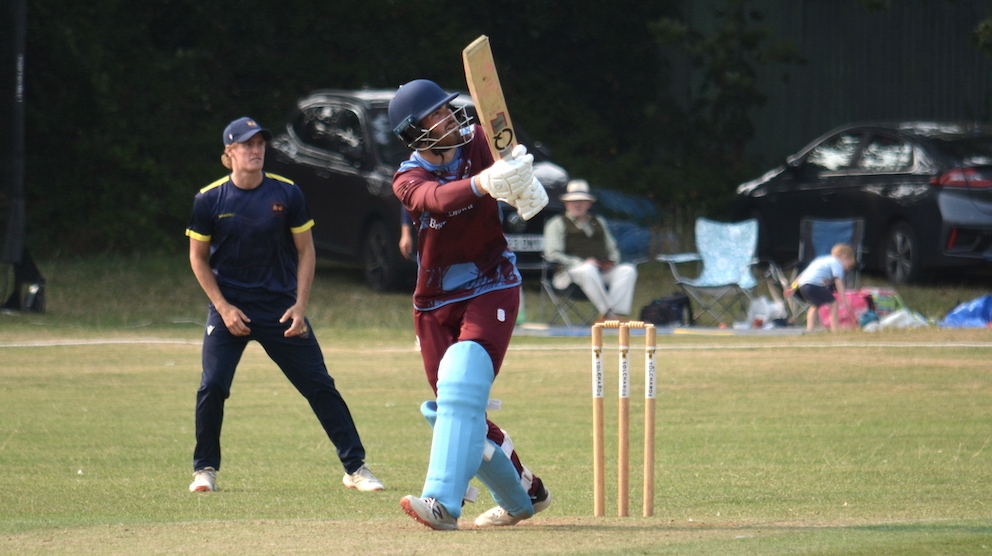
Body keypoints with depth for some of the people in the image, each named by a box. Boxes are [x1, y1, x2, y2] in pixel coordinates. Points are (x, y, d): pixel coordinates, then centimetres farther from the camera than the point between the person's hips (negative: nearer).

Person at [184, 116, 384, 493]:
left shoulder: (286, 194, -4)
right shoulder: (209, 200, -6)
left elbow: (306, 252, 3)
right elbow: (198, 257, 3)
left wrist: (299, 306, -6)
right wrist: (224, 308, -7)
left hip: (281, 307, 1)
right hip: (230, 307, 0)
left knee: (320, 386, -1)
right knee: (212, 387, -12)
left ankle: (355, 467, 6)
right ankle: (205, 469, 7)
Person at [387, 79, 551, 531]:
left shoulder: (478, 143, -6)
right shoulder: (408, 179, -9)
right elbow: (437, 198, -33)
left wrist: (523, 187, -48)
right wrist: (481, 183, -54)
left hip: (491, 290, -3)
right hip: (435, 304, 3)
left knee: (462, 386, -24)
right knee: (449, 408, 9)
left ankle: (443, 501, -34)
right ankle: (522, 494, 29)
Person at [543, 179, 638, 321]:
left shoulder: (599, 222, 30)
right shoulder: (557, 223, 13)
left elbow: (612, 249, 30)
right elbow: (552, 254, 0)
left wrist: (612, 261, 4)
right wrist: (580, 263, -13)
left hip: (603, 271, 5)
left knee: (628, 270, -23)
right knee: (588, 270, -40)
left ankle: (615, 313, -38)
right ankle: (607, 312, -41)